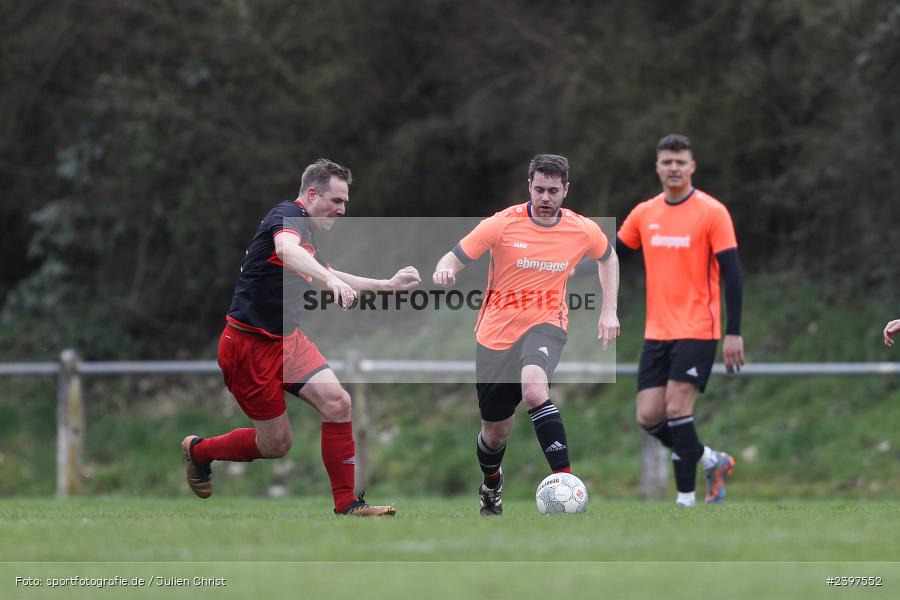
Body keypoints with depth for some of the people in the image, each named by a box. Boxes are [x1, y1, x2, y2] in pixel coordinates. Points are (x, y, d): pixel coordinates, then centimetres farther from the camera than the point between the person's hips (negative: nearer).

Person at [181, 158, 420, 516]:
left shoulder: (310, 234, 13)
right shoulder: (289, 215, -17)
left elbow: (330, 276, 33)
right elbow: (286, 250, -42)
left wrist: (388, 284, 31)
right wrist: (331, 280, -57)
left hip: (287, 339, 9)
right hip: (249, 344, -9)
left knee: (337, 403, -11)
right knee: (276, 444, 0)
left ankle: (347, 506, -5)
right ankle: (198, 450, 26)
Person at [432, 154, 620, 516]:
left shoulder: (583, 231, -4)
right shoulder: (502, 224, -12)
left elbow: (607, 258, 18)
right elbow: (455, 258, -10)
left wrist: (609, 311, 10)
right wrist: (444, 272, -34)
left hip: (545, 325, -1)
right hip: (496, 333, 1)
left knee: (534, 390, -36)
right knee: (496, 433, 12)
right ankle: (491, 486, 47)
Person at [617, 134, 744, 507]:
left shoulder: (712, 213, -7)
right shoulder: (644, 214, 8)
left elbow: (731, 273, -9)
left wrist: (734, 334, -13)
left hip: (696, 331, -5)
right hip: (657, 333, 5)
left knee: (676, 409, -14)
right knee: (649, 417, 0)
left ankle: (686, 498, -3)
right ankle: (712, 461, 22)